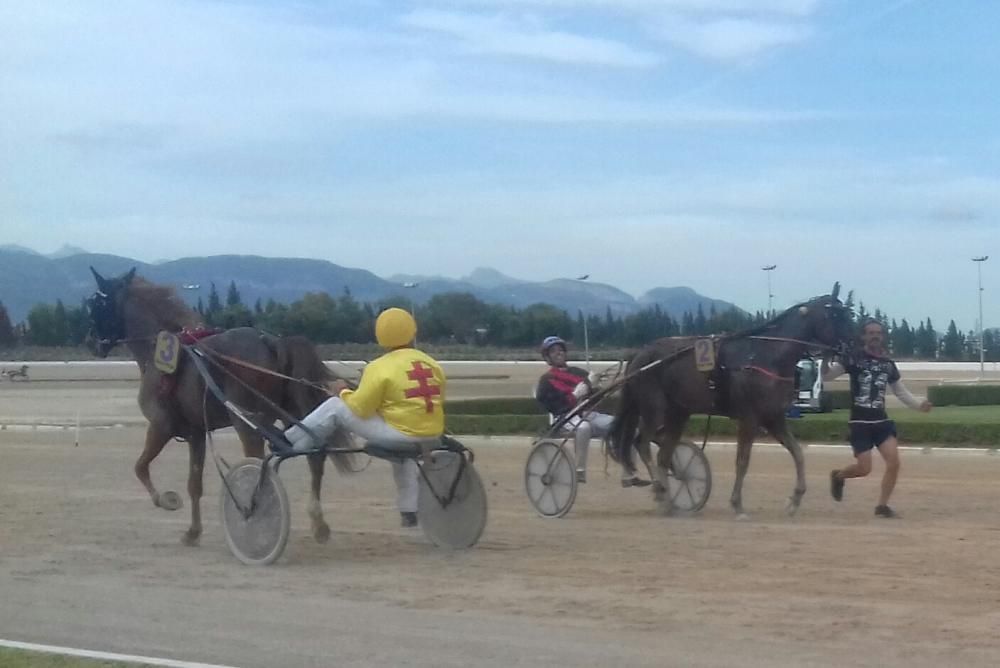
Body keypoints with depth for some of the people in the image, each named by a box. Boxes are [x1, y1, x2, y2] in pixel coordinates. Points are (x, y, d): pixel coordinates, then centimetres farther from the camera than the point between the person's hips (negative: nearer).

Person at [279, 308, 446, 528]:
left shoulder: (380, 368, -10)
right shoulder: (432, 364, 7)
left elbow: (359, 407, -9)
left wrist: (344, 392, 10)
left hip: (398, 434, -6)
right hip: (433, 436, 6)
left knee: (336, 407, 3)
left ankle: (290, 441, 10)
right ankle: (410, 510, 48)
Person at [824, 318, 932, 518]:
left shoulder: (888, 364, 8)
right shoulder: (854, 359, -6)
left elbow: (901, 391, 16)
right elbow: (827, 376, -13)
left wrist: (919, 405, 0)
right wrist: (825, 358, -34)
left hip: (882, 421, 5)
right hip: (860, 422, -4)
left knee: (894, 462, -10)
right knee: (864, 468, -8)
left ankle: (882, 505, 4)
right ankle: (838, 475, 25)